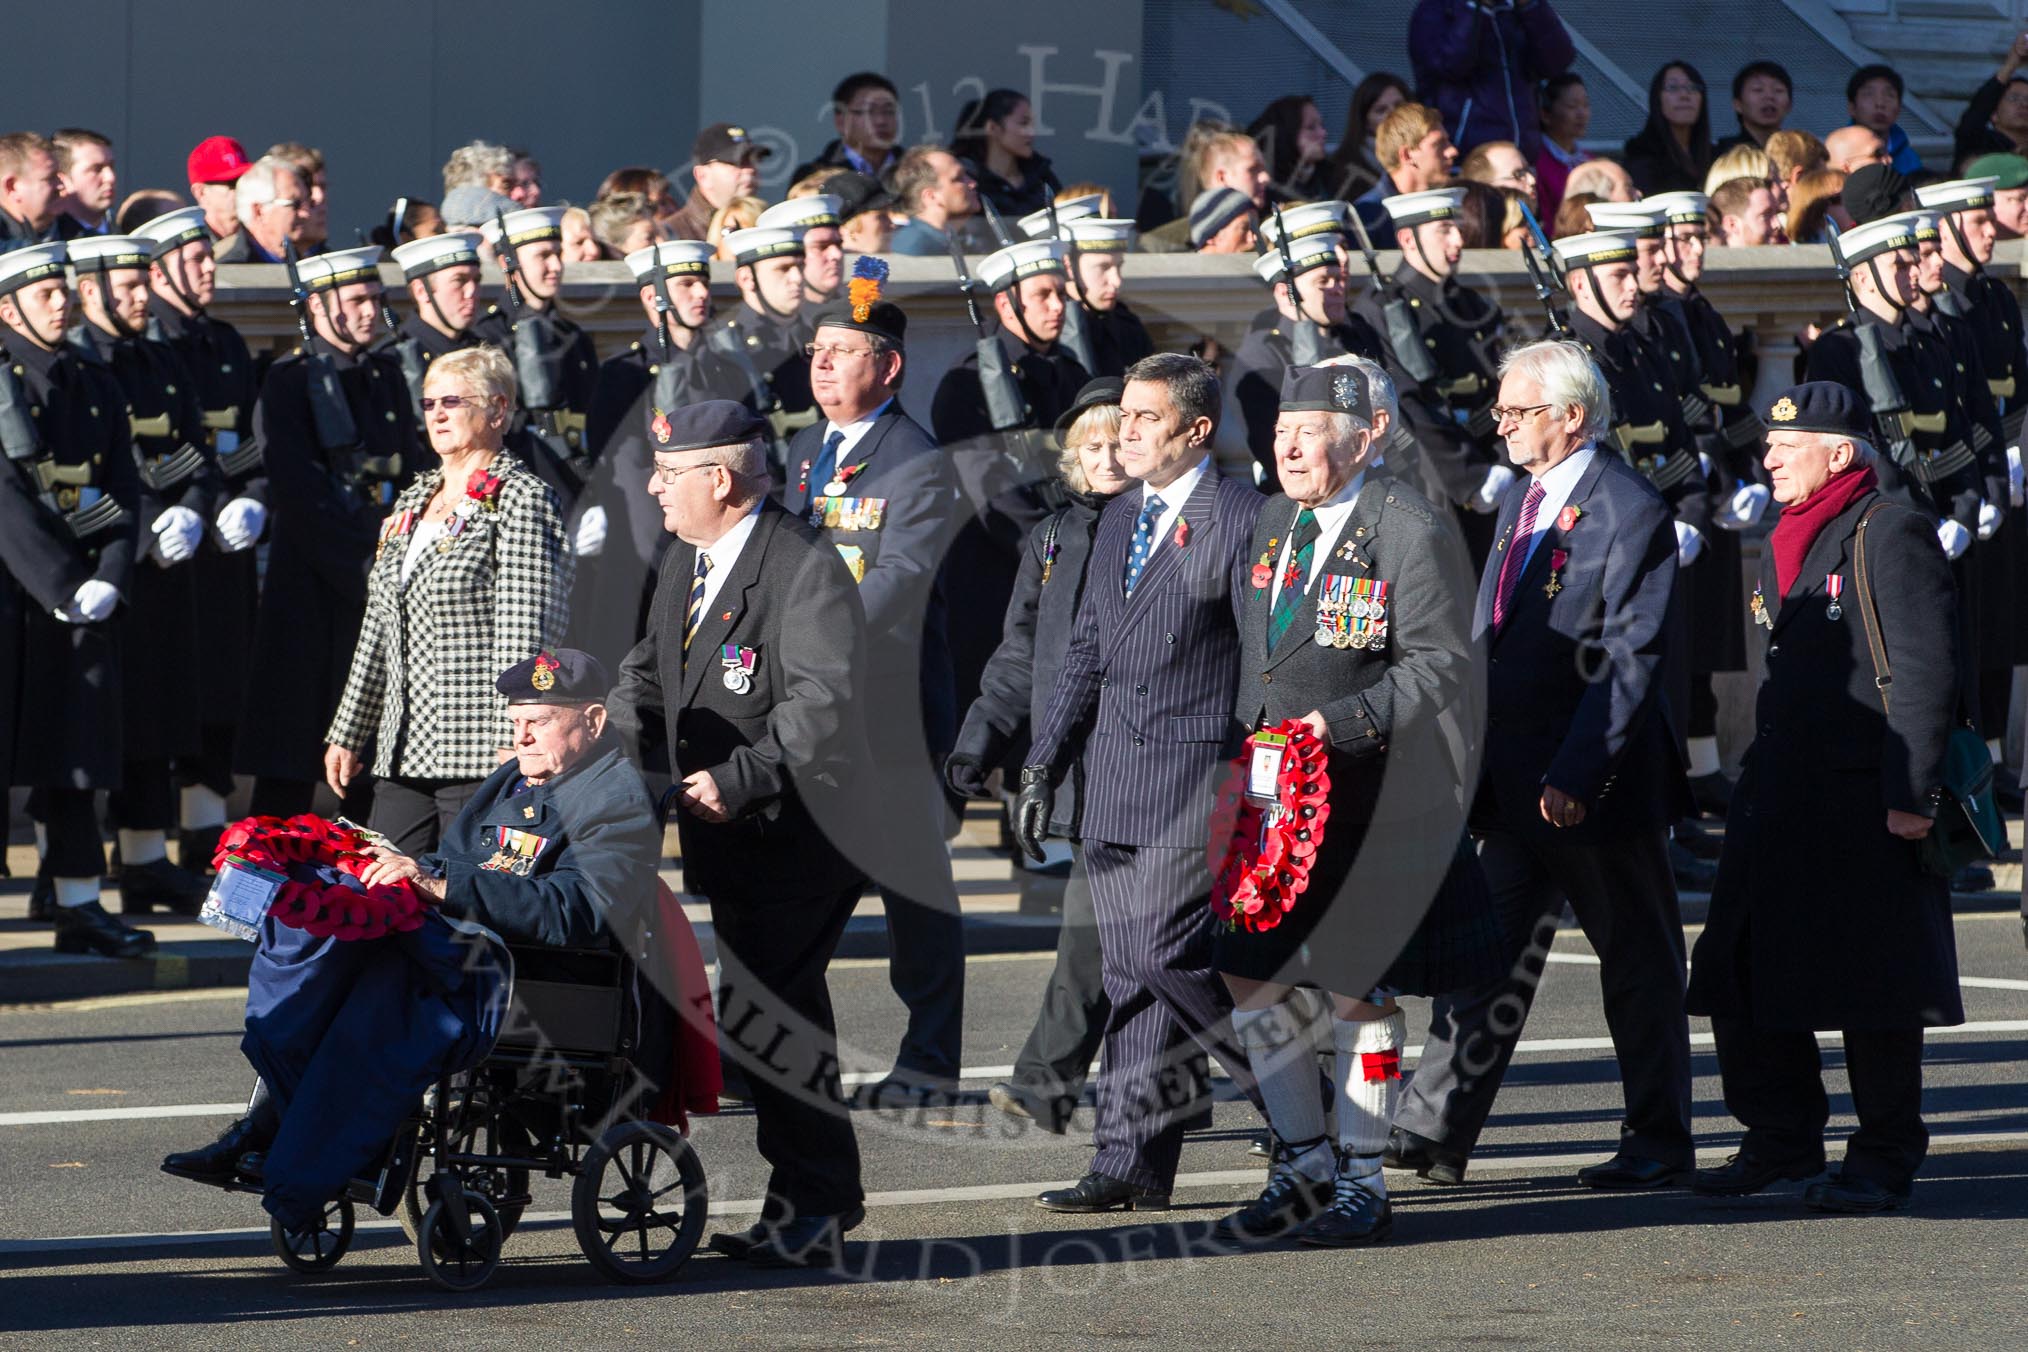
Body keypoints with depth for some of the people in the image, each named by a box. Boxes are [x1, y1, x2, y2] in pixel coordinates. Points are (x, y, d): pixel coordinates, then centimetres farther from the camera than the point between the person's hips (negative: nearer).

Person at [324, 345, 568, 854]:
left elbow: (525, 636, -12)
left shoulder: (520, 498, -5)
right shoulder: (411, 502, 19)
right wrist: (346, 734, 20)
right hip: (402, 752, 8)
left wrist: (514, 746, -18)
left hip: (478, 754, -8)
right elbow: (378, 632, 23)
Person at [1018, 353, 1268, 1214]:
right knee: (1131, 975, 7)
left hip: (1197, 786, -8)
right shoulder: (1121, 521, 17)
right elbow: (1087, 654, 21)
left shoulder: (1241, 520, -7)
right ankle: (1134, 1168, 8)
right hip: (1116, 789, 8)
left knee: (1164, 958, -13)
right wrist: (1043, 769, 15)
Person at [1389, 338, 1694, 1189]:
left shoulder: (1630, 511, -13)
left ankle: (1658, 1145, 13)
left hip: (1595, 784, -8)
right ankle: (1434, 1133, 0)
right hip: (1515, 781, 8)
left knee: (1637, 958, 4)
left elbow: (1632, 658, -18)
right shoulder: (1522, 503, 14)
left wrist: (1577, 771, -23)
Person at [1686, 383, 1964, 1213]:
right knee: (1745, 977, 7)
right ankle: (1782, 1140, 19)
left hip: (1865, 803, -9)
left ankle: (1885, 1160, 7)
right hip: (1783, 799, 9)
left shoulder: (1890, 536, -9)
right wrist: (1757, 791, 18)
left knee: (1871, 987, -2)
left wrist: (1910, 795, -18)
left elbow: (1925, 674, -13)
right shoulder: (1786, 546, 18)